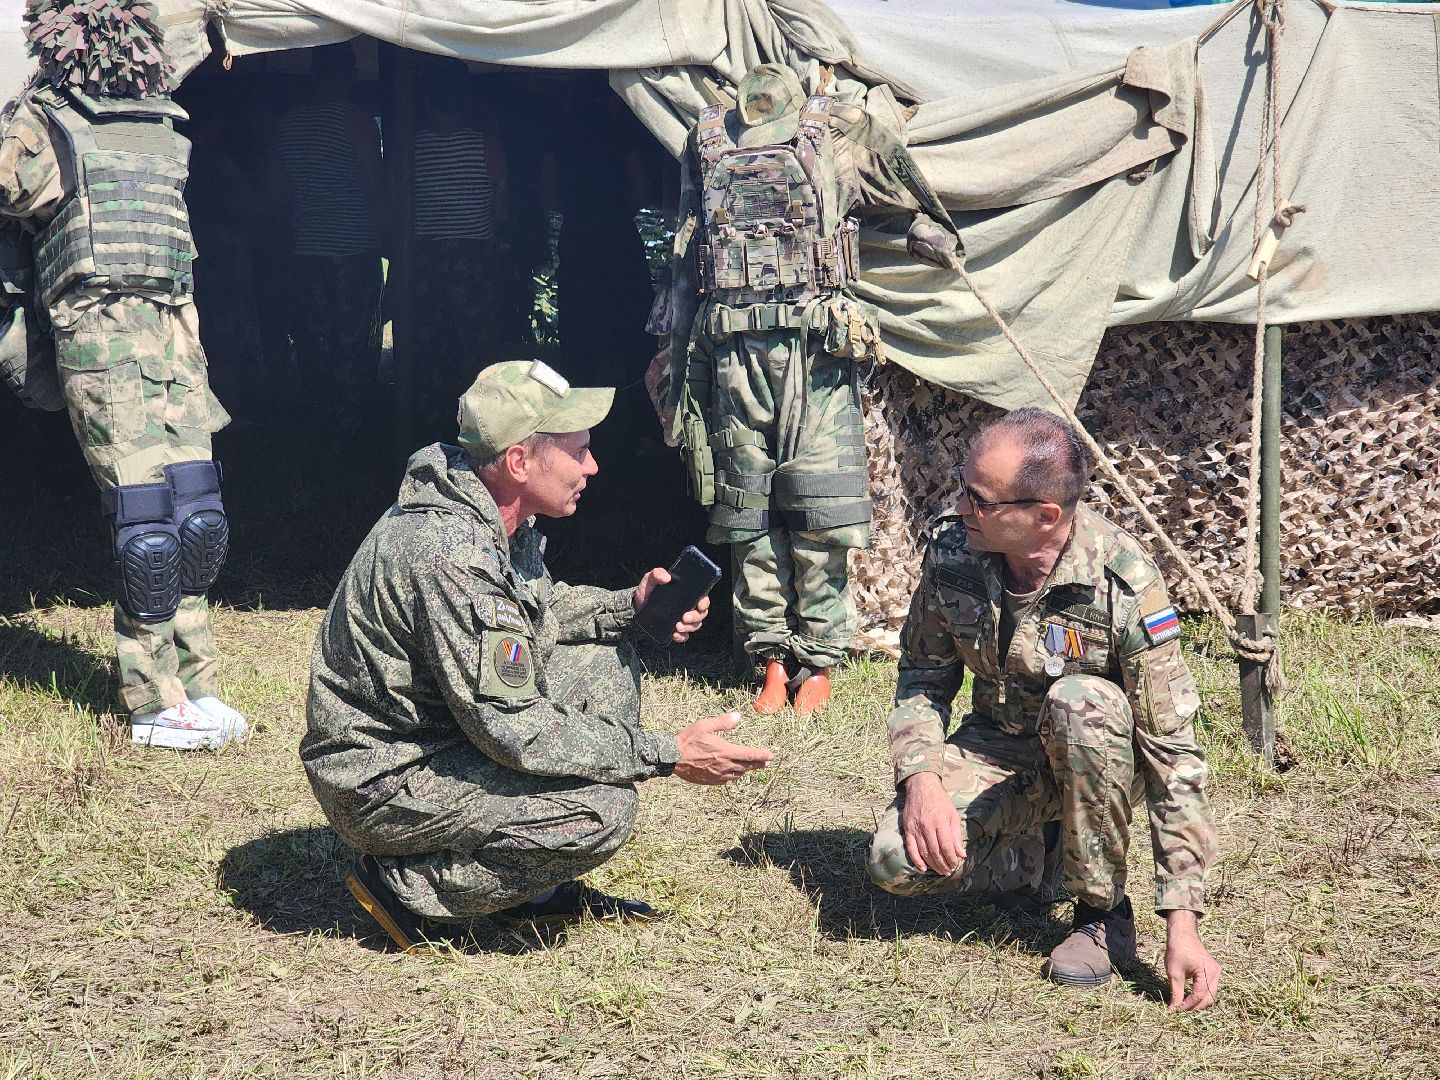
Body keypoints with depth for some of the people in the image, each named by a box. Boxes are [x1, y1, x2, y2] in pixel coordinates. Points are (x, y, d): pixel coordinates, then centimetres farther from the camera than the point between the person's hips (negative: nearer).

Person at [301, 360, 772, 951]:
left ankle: (538, 889, 11)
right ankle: (407, 887, -5)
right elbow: (517, 731, -29)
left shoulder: (499, 515, 0)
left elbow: (534, 609, 21)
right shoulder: (448, 553, -30)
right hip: (380, 783, -10)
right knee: (602, 808, -23)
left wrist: (626, 606, 2)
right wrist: (670, 755, -23)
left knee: (606, 663, 8)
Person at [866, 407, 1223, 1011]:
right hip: (996, 750, 3)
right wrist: (921, 777, -18)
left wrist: (1182, 921, -30)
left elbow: (1174, 752, -27)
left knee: (1079, 701, -39)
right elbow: (923, 670, 2)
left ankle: (1104, 912, -18)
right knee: (896, 861, -24)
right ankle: (1039, 858, 9)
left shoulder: (1124, 583, -28)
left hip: (1097, 755, -3)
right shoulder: (952, 551, -16)